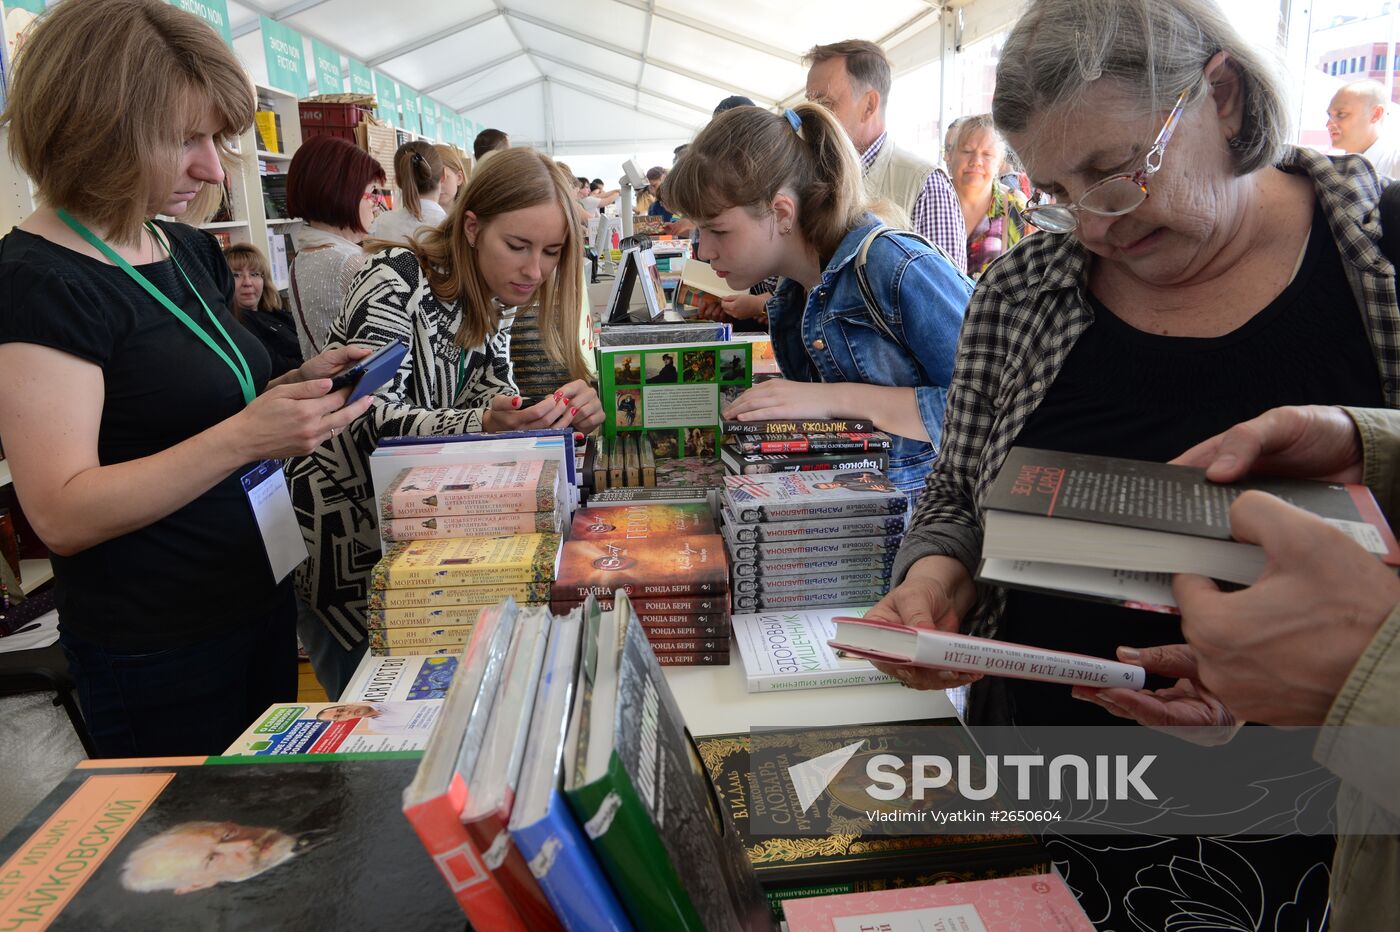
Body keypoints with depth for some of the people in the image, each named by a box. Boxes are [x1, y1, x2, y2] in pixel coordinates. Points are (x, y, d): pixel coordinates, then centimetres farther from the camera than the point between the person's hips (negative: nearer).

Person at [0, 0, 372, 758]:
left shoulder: (189, 251, 5)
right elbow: (62, 514, -23)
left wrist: (296, 385, -2)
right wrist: (245, 436, -32)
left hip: (260, 603, 8)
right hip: (155, 654, -7)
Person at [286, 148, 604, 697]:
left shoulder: (494, 300, 2)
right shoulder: (398, 282, -22)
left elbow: (489, 393, -4)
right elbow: (370, 419, -28)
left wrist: (561, 409, -25)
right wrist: (483, 424, -44)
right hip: (343, 531, -7)